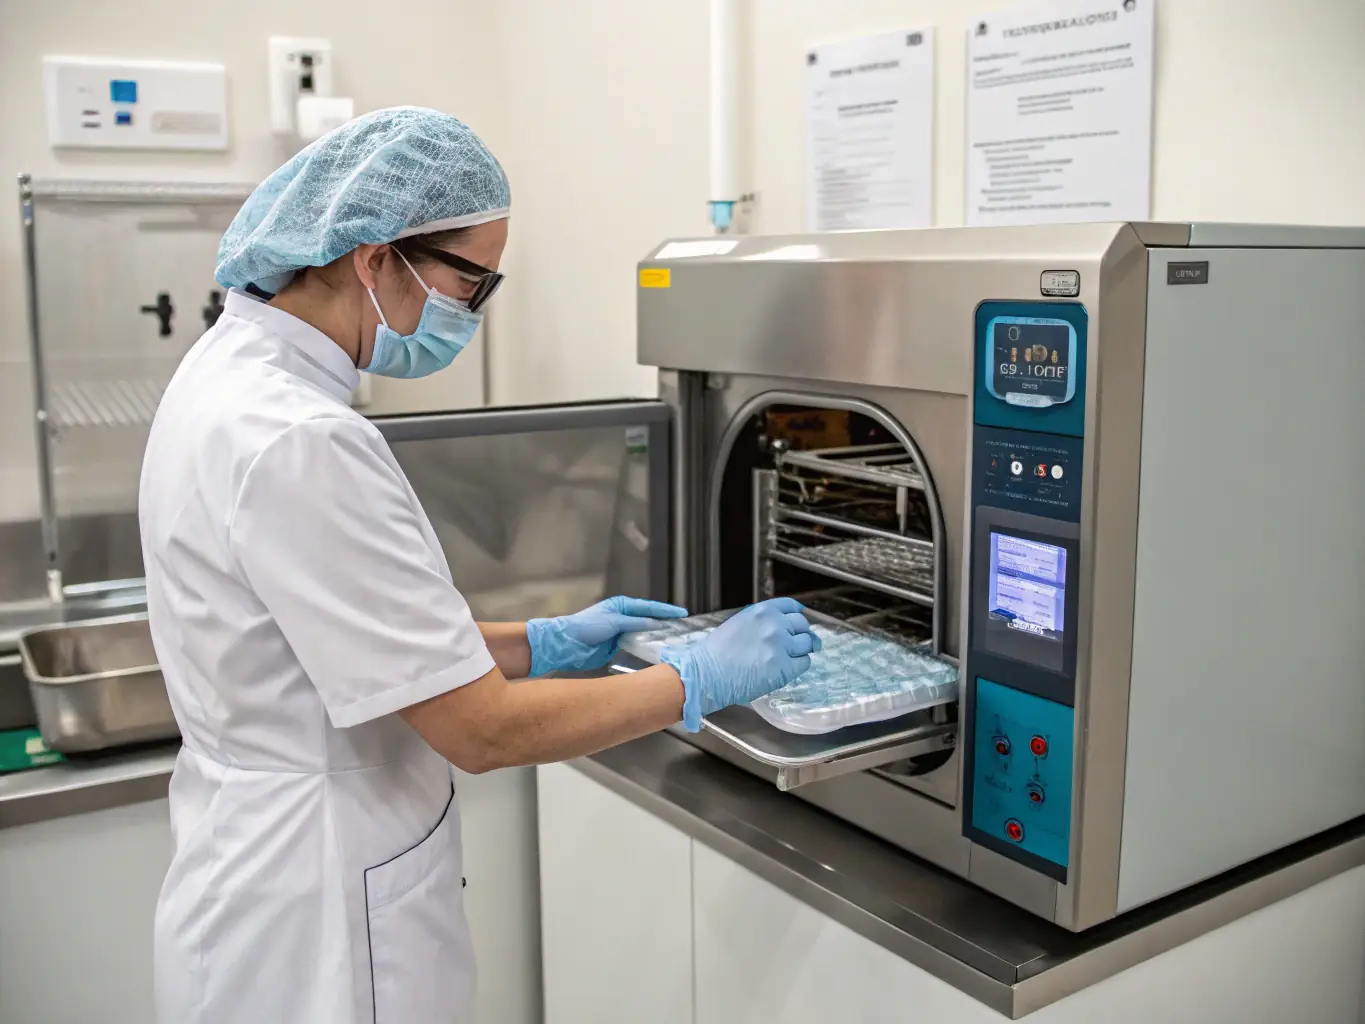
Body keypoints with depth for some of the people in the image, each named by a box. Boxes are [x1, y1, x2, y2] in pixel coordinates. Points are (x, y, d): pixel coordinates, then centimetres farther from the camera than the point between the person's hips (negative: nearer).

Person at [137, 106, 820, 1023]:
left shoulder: (236, 369, 2)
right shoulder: (297, 444, -28)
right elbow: (482, 730, -24)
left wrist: (543, 644, 6)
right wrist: (700, 681, -13)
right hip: (318, 926, -9)